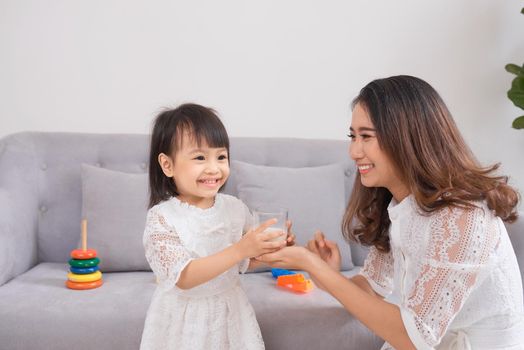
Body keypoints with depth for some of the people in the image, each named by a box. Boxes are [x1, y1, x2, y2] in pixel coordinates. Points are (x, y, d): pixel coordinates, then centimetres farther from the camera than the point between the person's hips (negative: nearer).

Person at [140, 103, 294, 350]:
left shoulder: (236, 208, -5)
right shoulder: (161, 217, -17)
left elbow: (245, 263, 7)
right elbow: (184, 277, -26)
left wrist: (269, 247, -13)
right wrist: (241, 249, -34)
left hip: (230, 313, 4)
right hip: (183, 320, -4)